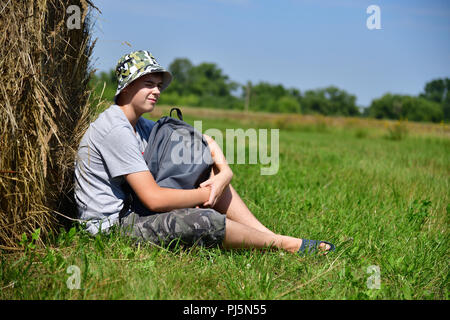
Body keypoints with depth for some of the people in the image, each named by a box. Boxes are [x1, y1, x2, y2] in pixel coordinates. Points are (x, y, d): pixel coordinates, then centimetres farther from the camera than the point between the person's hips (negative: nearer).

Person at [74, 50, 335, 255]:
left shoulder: (139, 126, 12)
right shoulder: (116, 129, -18)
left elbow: (206, 141, 16)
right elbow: (154, 198, -24)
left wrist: (225, 173, -3)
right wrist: (205, 194, -12)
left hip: (132, 215, 10)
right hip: (112, 227, -10)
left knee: (217, 183, 7)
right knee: (205, 221, -27)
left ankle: (271, 236, 3)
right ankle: (286, 245, -7)